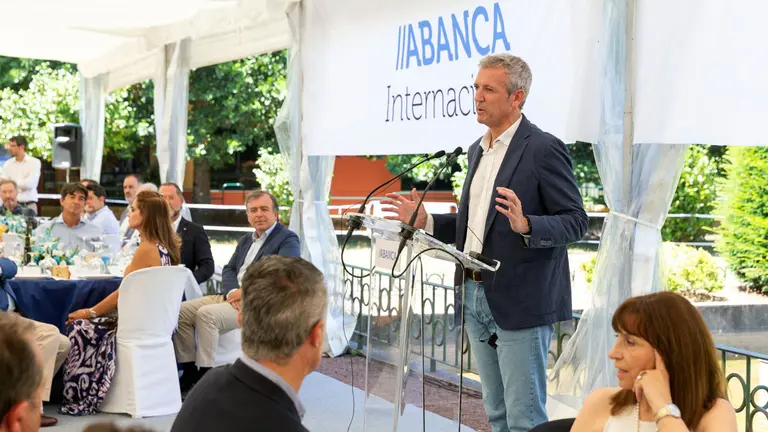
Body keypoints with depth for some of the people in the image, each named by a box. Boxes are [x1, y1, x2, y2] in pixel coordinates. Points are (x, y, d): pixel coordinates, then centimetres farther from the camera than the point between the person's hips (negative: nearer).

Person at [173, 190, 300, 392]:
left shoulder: (287, 239, -3)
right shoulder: (245, 240, 23)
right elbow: (229, 269, 14)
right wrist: (232, 292, -9)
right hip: (232, 296, 8)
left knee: (206, 314, -29)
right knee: (182, 310, -7)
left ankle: (205, 374, -23)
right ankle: (189, 372, -5)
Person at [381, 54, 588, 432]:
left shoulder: (544, 149, -10)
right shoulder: (479, 149, 15)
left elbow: (575, 222, -12)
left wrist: (526, 225, -29)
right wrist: (426, 220, 9)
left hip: (521, 302, -8)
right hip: (476, 298, 8)